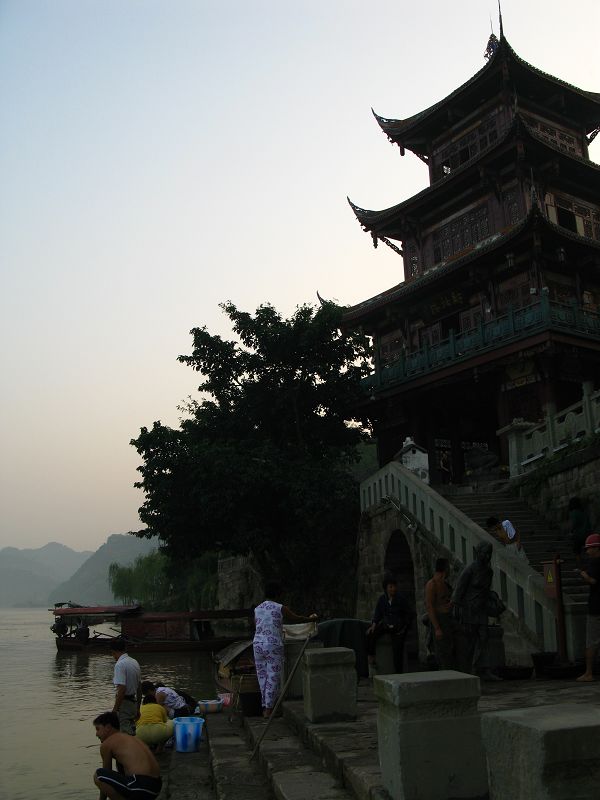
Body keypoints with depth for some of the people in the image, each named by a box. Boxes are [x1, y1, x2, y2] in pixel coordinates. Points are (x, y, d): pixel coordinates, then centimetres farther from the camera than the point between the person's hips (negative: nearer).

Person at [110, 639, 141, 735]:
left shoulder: (120, 664, -15)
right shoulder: (135, 662, 11)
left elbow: (121, 689, -23)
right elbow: (139, 688, 16)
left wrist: (115, 709, -18)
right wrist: (137, 708, 23)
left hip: (124, 703, -8)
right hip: (133, 702, 8)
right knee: (131, 734, 16)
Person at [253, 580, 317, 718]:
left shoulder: (257, 609, 10)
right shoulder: (280, 609, -5)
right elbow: (296, 618, 5)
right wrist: (311, 618, 25)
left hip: (258, 644, 5)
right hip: (273, 646, -5)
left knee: (262, 676, 13)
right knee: (273, 678, 2)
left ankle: (265, 706, 17)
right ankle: (268, 709, 2)